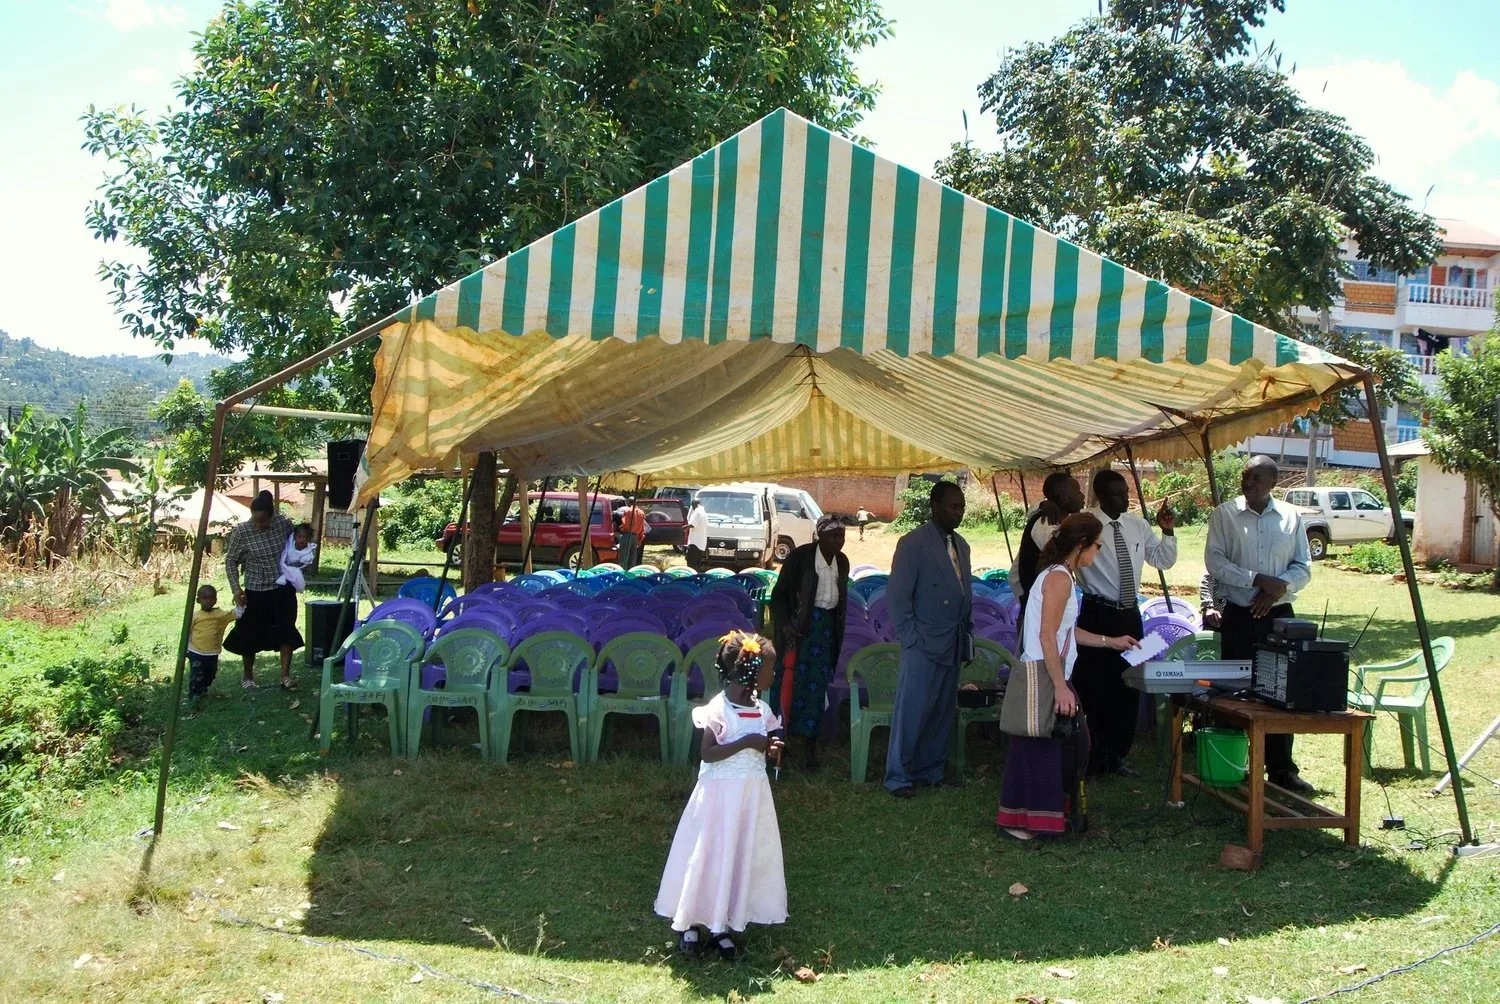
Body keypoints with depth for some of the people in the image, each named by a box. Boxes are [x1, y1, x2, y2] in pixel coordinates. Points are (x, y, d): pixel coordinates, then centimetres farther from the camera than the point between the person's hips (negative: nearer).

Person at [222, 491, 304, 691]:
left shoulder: (284, 524, -8)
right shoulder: (241, 532, -15)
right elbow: (230, 561, -4)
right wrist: (236, 588, -13)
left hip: (284, 589, 2)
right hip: (256, 591, -2)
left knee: (286, 631, -3)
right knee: (250, 635, 8)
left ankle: (285, 675, 1)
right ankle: (248, 676, 26)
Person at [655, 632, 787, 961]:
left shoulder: (762, 710, 5)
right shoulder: (718, 709, -16)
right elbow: (708, 753, -20)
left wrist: (771, 749, -7)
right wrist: (747, 742, -24)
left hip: (753, 793, 7)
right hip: (722, 793, -7)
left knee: (744, 857, 10)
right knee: (710, 856, 2)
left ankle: (721, 925, 21)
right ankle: (690, 922, 17)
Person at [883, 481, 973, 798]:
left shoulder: (961, 545, 14)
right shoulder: (913, 543, -8)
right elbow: (897, 597, -10)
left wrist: (968, 635, 12)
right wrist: (912, 639, -12)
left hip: (953, 647, 7)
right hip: (924, 646, -6)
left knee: (942, 713, 9)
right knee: (911, 712, -2)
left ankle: (930, 772, 20)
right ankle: (898, 777, 7)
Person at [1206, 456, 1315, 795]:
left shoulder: (1291, 517, 5)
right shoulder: (1225, 514, 0)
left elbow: (1303, 568, 5)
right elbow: (1215, 561, -7)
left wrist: (1277, 590, -13)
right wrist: (1258, 579, -17)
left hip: (1279, 614, 2)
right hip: (1239, 615, -2)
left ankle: (1281, 768, 12)